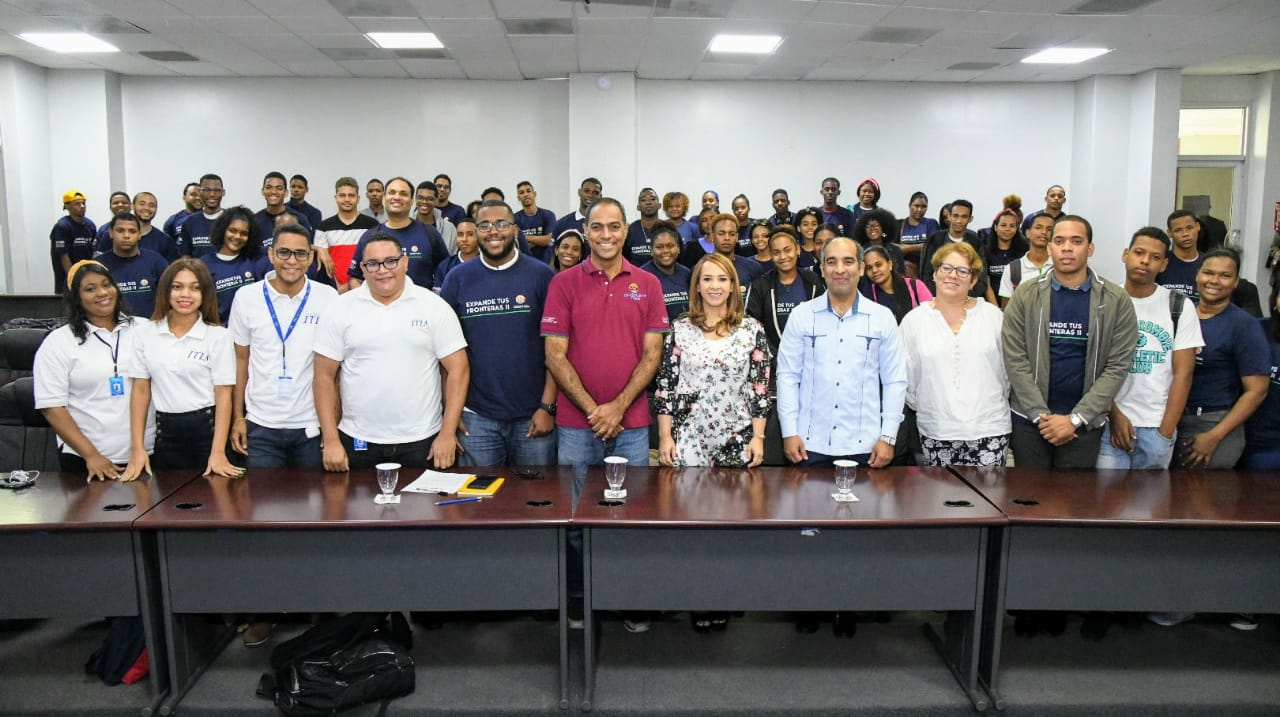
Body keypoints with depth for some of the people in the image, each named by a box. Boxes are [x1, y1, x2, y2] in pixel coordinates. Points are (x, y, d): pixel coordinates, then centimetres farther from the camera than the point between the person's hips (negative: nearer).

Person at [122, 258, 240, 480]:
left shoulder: (218, 336, -4)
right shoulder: (146, 332, 4)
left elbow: (223, 394, -8)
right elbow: (140, 390, 5)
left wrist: (218, 452, -15)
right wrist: (137, 448, -1)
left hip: (207, 428, -2)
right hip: (165, 430, 3)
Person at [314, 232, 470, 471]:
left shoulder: (435, 307, -1)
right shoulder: (342, 309, 2)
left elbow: (458, 370, -3)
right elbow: (325, 376, 3)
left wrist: (447, 434, -8)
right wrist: (331, 440, -4)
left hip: (422, 442, -1)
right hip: (357, 442, 1)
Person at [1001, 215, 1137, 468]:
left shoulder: (1117, 301, -2)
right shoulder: (1025, 296, -1)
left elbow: (1117, 366, -6)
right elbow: (1014, 359, -6)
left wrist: (1075, 418, -13)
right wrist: (1041, 415, -13)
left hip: (1085, 422, 0)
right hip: (1029, 418, 0)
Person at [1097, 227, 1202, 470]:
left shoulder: (1180, 306, 3)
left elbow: (1183, 373, 0)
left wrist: (1166, 432, -5)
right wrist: (1114, 415, -8)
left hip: (1157, 426, 1)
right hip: (1110, 422, 0)